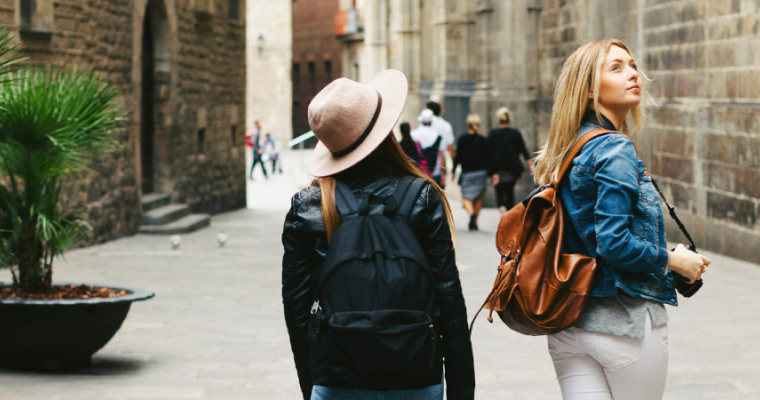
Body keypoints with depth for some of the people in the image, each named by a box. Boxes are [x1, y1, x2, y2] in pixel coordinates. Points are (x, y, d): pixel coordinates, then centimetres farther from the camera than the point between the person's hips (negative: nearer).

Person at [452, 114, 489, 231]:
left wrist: (453, 170, 4)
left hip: (467, 172, -2)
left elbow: (458, 157, -5)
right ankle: (474, 222, 15)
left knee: (466, 197, 2)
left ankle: (471, 213, -29)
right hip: (481, 172, 2)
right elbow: (487, 159, 2)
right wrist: (487, 173, 11)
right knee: (479, 197, 13)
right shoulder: (483, 141, -1)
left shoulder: (462, 139, -6)